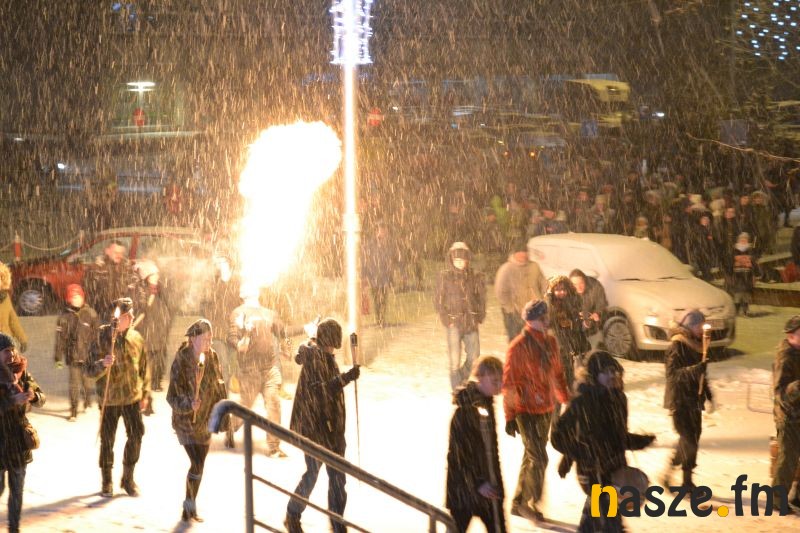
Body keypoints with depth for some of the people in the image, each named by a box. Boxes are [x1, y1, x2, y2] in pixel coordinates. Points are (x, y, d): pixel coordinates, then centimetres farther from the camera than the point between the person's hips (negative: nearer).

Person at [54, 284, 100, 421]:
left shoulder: (90, 313, -3)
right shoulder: (65, 316, -3)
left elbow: (97, 334, 2)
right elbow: (60, 338, -2)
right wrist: (58, 357, -2)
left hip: (89, 355, 1)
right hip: (73, 355, -1)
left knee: (88, 381, 13)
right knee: (74, 383, -5)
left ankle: (88, 402, 41)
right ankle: (73, 412, 4)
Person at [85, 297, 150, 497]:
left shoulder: (136, 338, 1)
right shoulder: (102, 338, -9)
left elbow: (144, 367, 12)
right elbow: (89, 370, -9)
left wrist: (145, 393, 12)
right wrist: (103, 364, -30)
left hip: (132, 397, 3)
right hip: (109, 398, -3)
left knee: (136, 435, 0)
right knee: (107, 441, 6)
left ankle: (128, 478, 17)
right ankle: (107, 482, 21)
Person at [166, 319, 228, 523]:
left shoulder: (212, 357, -4)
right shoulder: (181, 362, -19)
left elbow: (219, 387, 9)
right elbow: (172, 397, -18)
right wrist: (188, 405, -35)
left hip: (205, 421, 5)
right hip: (185, 420, -5)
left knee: (199, 465, 13)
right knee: (196, 464, -13)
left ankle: (190, 507, 28)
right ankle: (189, 505, 7)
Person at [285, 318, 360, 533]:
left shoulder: (327, 356, 11)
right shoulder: (313, 357, -15)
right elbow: (317, 391, -24)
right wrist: (346, 378, -28)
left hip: (331, 426, 8)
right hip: (314, 426, -8)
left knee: (337, 477, 7)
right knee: (312, 474, 0)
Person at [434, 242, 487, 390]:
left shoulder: (475, 277, 4)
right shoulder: (445, 276, -1)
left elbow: (482, 299, 12)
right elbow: (438, 301, 2)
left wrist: (479, 319, 3)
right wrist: (447, 320, -6)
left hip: (471, 324, 3)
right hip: (454, 323, -3)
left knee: (474, 357, 6)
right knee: (455, 359, -3)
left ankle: (461, 377, 32)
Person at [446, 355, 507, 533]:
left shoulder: (486, 402, 5)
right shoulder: (465, 408, -21)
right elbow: (460, 451, -21)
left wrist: (495, 480, 18)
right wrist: (477, 483, -20)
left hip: (489, 481, 8)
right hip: (465, 483, -8)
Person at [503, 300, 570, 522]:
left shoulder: (550, 342, 4)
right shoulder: (519, 346, -17)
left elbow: (557, 374, 17)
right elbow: (509, 383, -13)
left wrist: (567, 400, 18)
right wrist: (510, 416, -12)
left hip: (546, 409, 7)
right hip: (527, 412, -7)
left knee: (531, 457, 15)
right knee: (539, 459, -8)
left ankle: (519, 503, 28)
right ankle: (525, 502, 9)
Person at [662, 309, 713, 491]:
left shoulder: (695, 344, 12)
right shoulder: (677, 346, -15)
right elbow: (672, 373, -24)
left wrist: (708, 394, 18)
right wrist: (696, 369, -36)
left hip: (693, 400, 8)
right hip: (680, 401, -8)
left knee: (692, 438, 10)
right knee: (688, 440, -11)